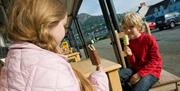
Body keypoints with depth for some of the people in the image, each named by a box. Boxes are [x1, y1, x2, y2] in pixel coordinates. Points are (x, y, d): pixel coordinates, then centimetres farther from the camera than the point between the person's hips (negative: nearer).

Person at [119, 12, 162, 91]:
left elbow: (155, 60, -13)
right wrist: (130, 55, -19)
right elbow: (133, 64, 5)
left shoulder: (149, 39, -12)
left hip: (151, 71, -5)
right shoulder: (129, 43, 3)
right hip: (136, 69, 5)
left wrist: (140, 74, -20)